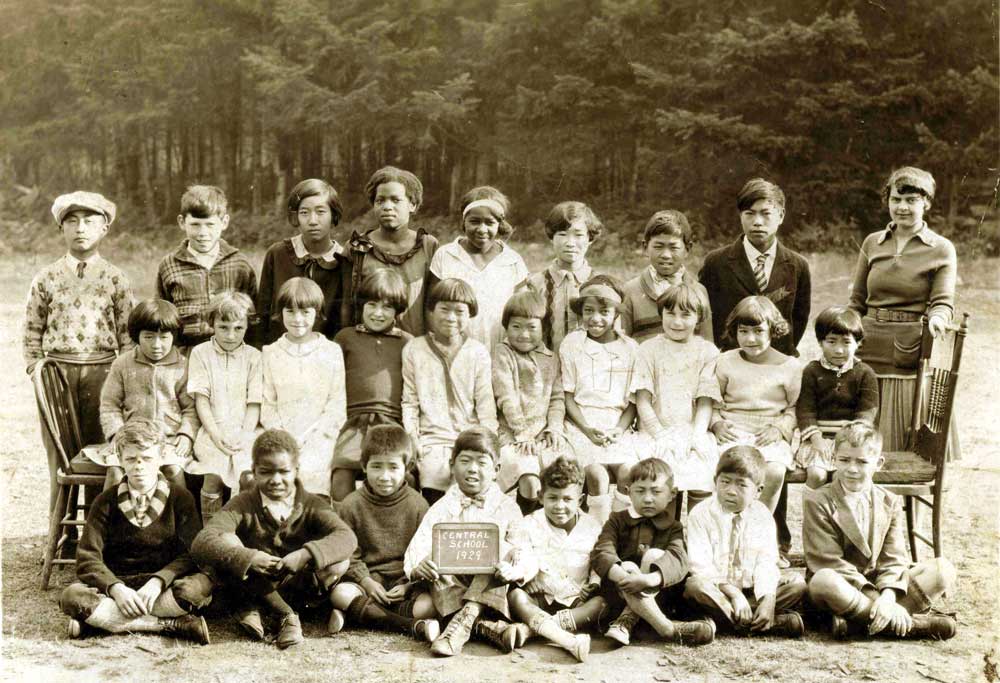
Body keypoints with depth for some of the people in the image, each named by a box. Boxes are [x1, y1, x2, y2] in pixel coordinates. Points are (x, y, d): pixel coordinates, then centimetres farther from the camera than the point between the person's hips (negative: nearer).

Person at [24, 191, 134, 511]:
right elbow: (32, 332, 9)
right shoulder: (46, 278, 5)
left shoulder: (116, 279, 4)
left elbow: (127, 334, 5)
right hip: (57, 373, 1)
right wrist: (36, 373, 2)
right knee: (60, 457, 3)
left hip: (102, 373, 0)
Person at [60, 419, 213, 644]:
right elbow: (88, 557, -3)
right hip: (116, 586, 1)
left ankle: (100, 619, -26)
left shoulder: (180, 499, 4)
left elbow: (191, 554, -5)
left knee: (200, 586, -33)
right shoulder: (105, 503, 7)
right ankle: (173, 625, -30)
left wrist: (158, 581, -23)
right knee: (72, 596, -30)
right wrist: (115, 588, -22)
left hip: (162, 588, -1)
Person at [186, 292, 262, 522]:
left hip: (244, 432, 1)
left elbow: (254, 403, 4)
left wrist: (244, 436, -10)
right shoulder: (200, 353, 7)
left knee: (248, 476, -22)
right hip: (213, 431, -1)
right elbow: (201, 399, 0)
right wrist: (216, 435, -11)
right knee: (213, 477, -23)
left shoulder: (253, 356, 8)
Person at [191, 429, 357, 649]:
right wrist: (247, 558, -39)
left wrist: (306, 555, -40)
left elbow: (347, 538, -23)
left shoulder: (312, 505, -4)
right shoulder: (243, 505, -7)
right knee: (225, 542, -26)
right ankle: (285, 616, -21)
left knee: (339, 562, -26)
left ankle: (252, 607, -17)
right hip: (253, 584, 0)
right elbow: (202, 542, -23)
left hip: (296, 584, 1)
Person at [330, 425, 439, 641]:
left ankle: (358, 612, -24)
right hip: (367, 580, 0)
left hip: (406, 581, 0)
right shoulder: (351, 505, 0)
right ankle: (413, 626, -33)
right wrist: (367, 582, -15)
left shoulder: (418, 505, 0)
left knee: (432, 603, -29)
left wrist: (408, 585, -12)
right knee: (340, 594, -32)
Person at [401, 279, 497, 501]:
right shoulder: (414, 350, 10)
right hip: (433, 438, 0)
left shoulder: (478, 352, 10)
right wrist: (411, 439, -3)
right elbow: (409, 401, 9)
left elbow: (485, 403, 8)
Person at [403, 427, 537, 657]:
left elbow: (524, 555, -7)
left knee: (502, 549, -25)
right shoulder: (442, 509, 5)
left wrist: (516, 571, -31)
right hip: (451, 586, 0)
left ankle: (463, 621, -37)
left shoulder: (507, 508, 4)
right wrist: (418, 568, -33)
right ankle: (486, 625, -39)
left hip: (490, 587, 0)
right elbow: (417, 548, -8)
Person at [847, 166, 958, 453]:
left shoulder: (941, 250, 1)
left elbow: (943, 302, -5)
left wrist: (937, 319, -28)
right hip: (869, 354, 3)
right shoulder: (872, 243, 10)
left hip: (912, 357, -3)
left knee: (908, 443, 1)